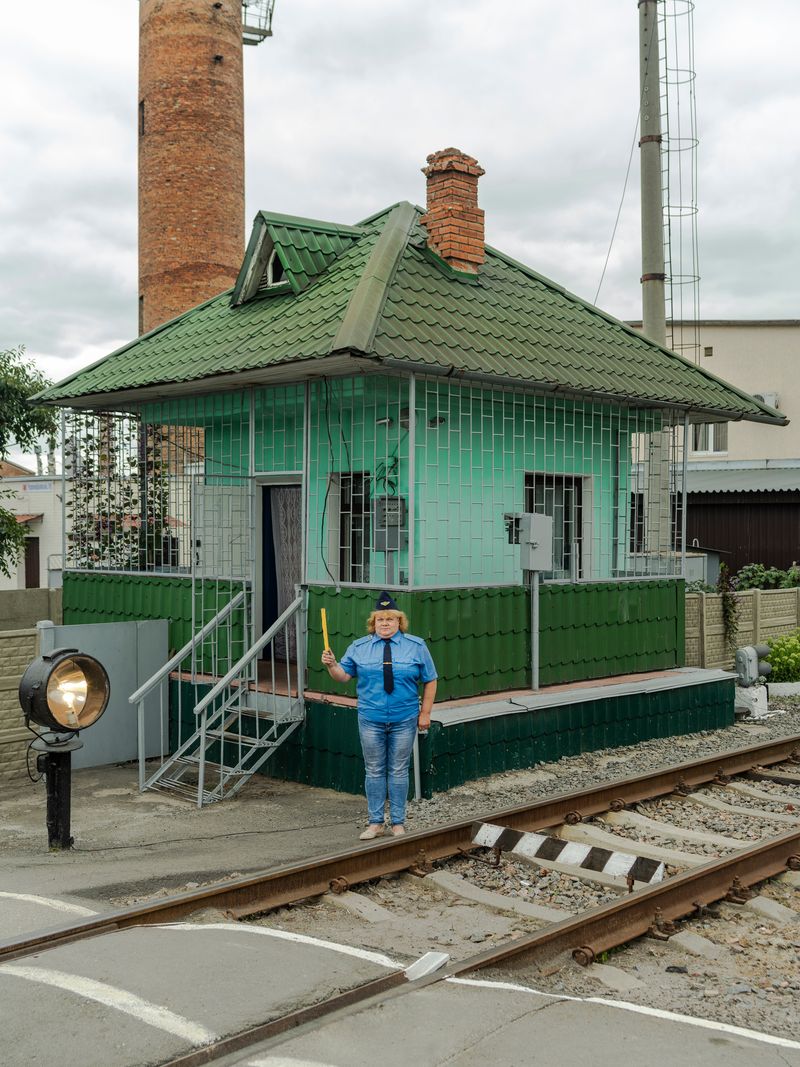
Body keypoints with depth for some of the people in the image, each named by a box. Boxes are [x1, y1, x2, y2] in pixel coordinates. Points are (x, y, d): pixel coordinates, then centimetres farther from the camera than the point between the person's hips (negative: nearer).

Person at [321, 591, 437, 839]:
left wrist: (425, 712, -1)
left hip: (404, 721, -1)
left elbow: (430, 681, 3)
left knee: (399, 771, 6)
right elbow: (343, 675, 4)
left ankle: (398, 823, 16)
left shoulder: (416, 646, 1)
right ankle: (375, 823, 16)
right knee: (374, 771, 7)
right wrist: (331, 664, -16)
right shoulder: (359, 647, 5)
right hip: (371, 719, 1)